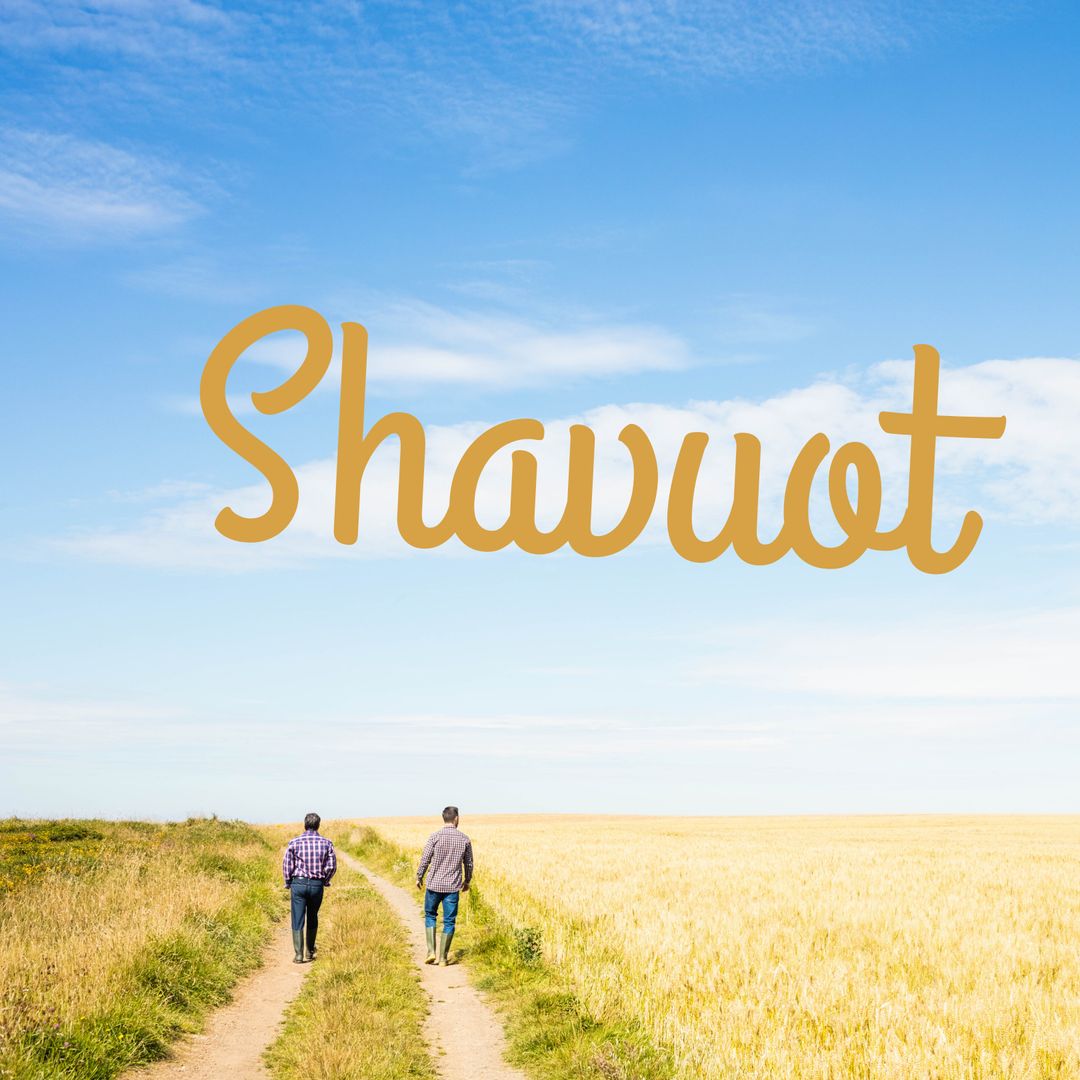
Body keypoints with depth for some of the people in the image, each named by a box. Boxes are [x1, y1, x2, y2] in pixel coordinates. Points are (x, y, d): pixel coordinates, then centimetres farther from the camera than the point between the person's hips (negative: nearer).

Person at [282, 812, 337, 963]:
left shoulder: (294, 842, -5)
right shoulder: (326, 843, -1)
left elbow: (287, 865, -4)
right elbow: (332, 866, -2)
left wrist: (288, 884, 9)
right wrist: (325, 881, 14)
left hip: (298, 884, -2)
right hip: (317, 885, 2)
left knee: (298, 921, 2)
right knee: (313, 919, 19)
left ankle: (298, 955, -4)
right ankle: (310, 952, 26)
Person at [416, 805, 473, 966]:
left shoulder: (435, 837, -9)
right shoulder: (465, 839, -1)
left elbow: (425, 860, -5)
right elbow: (469, 863, 7)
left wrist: (419, 877, 11)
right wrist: (467, 881, 24)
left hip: (434, 884, -1)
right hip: (453, 886, 1)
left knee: (430, 915, 18)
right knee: (449, 921, 7)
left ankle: (431, 951, 6)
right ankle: (443, 958, 7)